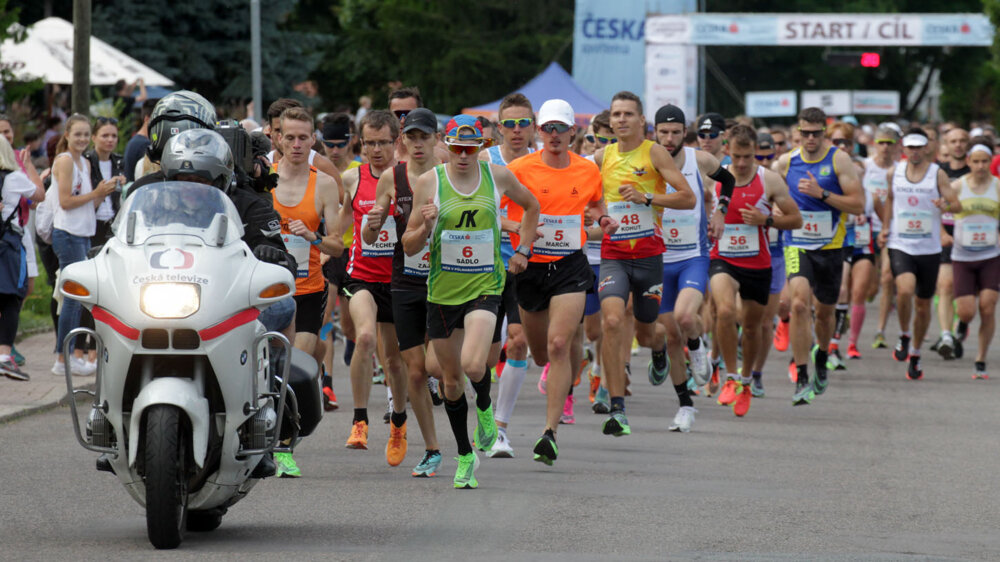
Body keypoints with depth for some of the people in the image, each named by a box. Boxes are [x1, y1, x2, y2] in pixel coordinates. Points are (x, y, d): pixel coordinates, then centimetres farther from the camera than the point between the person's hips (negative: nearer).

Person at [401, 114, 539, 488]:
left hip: (485, 287, -1)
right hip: (442, 290, 1)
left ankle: (485, 408, 11)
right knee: (451, 380, 9)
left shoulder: (498, 176, 0)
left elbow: (531, 206, 21)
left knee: (473, 365, -24)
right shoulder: (429, 183, -3)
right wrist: (425, 227, -20)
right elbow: (409, 247, 1)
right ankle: (465, 457, 27)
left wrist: (522, 251, 13)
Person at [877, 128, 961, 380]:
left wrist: (946, 204, -29)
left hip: (929, 249, 0)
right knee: (905, 290, -26)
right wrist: (885, 227, 14)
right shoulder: (894, 172, 4)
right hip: (900, 246, 0)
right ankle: (904, 336, -1)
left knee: (923, 305, 8)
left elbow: (957, 205, -7)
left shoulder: (937, 174, -3)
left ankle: (915, 355, 27)